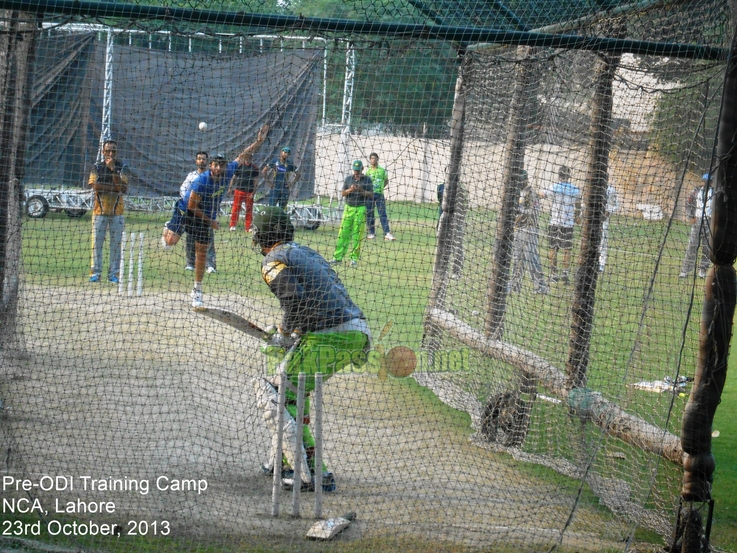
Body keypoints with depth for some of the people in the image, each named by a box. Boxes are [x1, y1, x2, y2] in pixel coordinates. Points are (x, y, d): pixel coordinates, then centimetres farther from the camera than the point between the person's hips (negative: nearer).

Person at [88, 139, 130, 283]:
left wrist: (113, 169, -18)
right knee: (97, 242, -2)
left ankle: (114, 273, 6)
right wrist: (115, 187, -12)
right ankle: (95, 272, 3)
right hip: (100, 210, 0)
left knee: (116, 243, 1)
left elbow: (122, 187, -12)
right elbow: (95, 186, -10)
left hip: (117, 211, 0)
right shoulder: (97, 167, 6)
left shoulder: (122, 168, 4)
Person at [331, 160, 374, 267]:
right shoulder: (348, 179, 11)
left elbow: (371, 195, 0)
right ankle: (337, 257, -3)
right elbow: (342, 193, 8)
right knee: (343, 233, -2)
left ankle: (354, 258, 1)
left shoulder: (367, 180, 4)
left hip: (361, 209, -2)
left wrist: (361, 191, -16)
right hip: (349, 207, 2)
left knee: (357, 234, -4)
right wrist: (350, 190, -12)